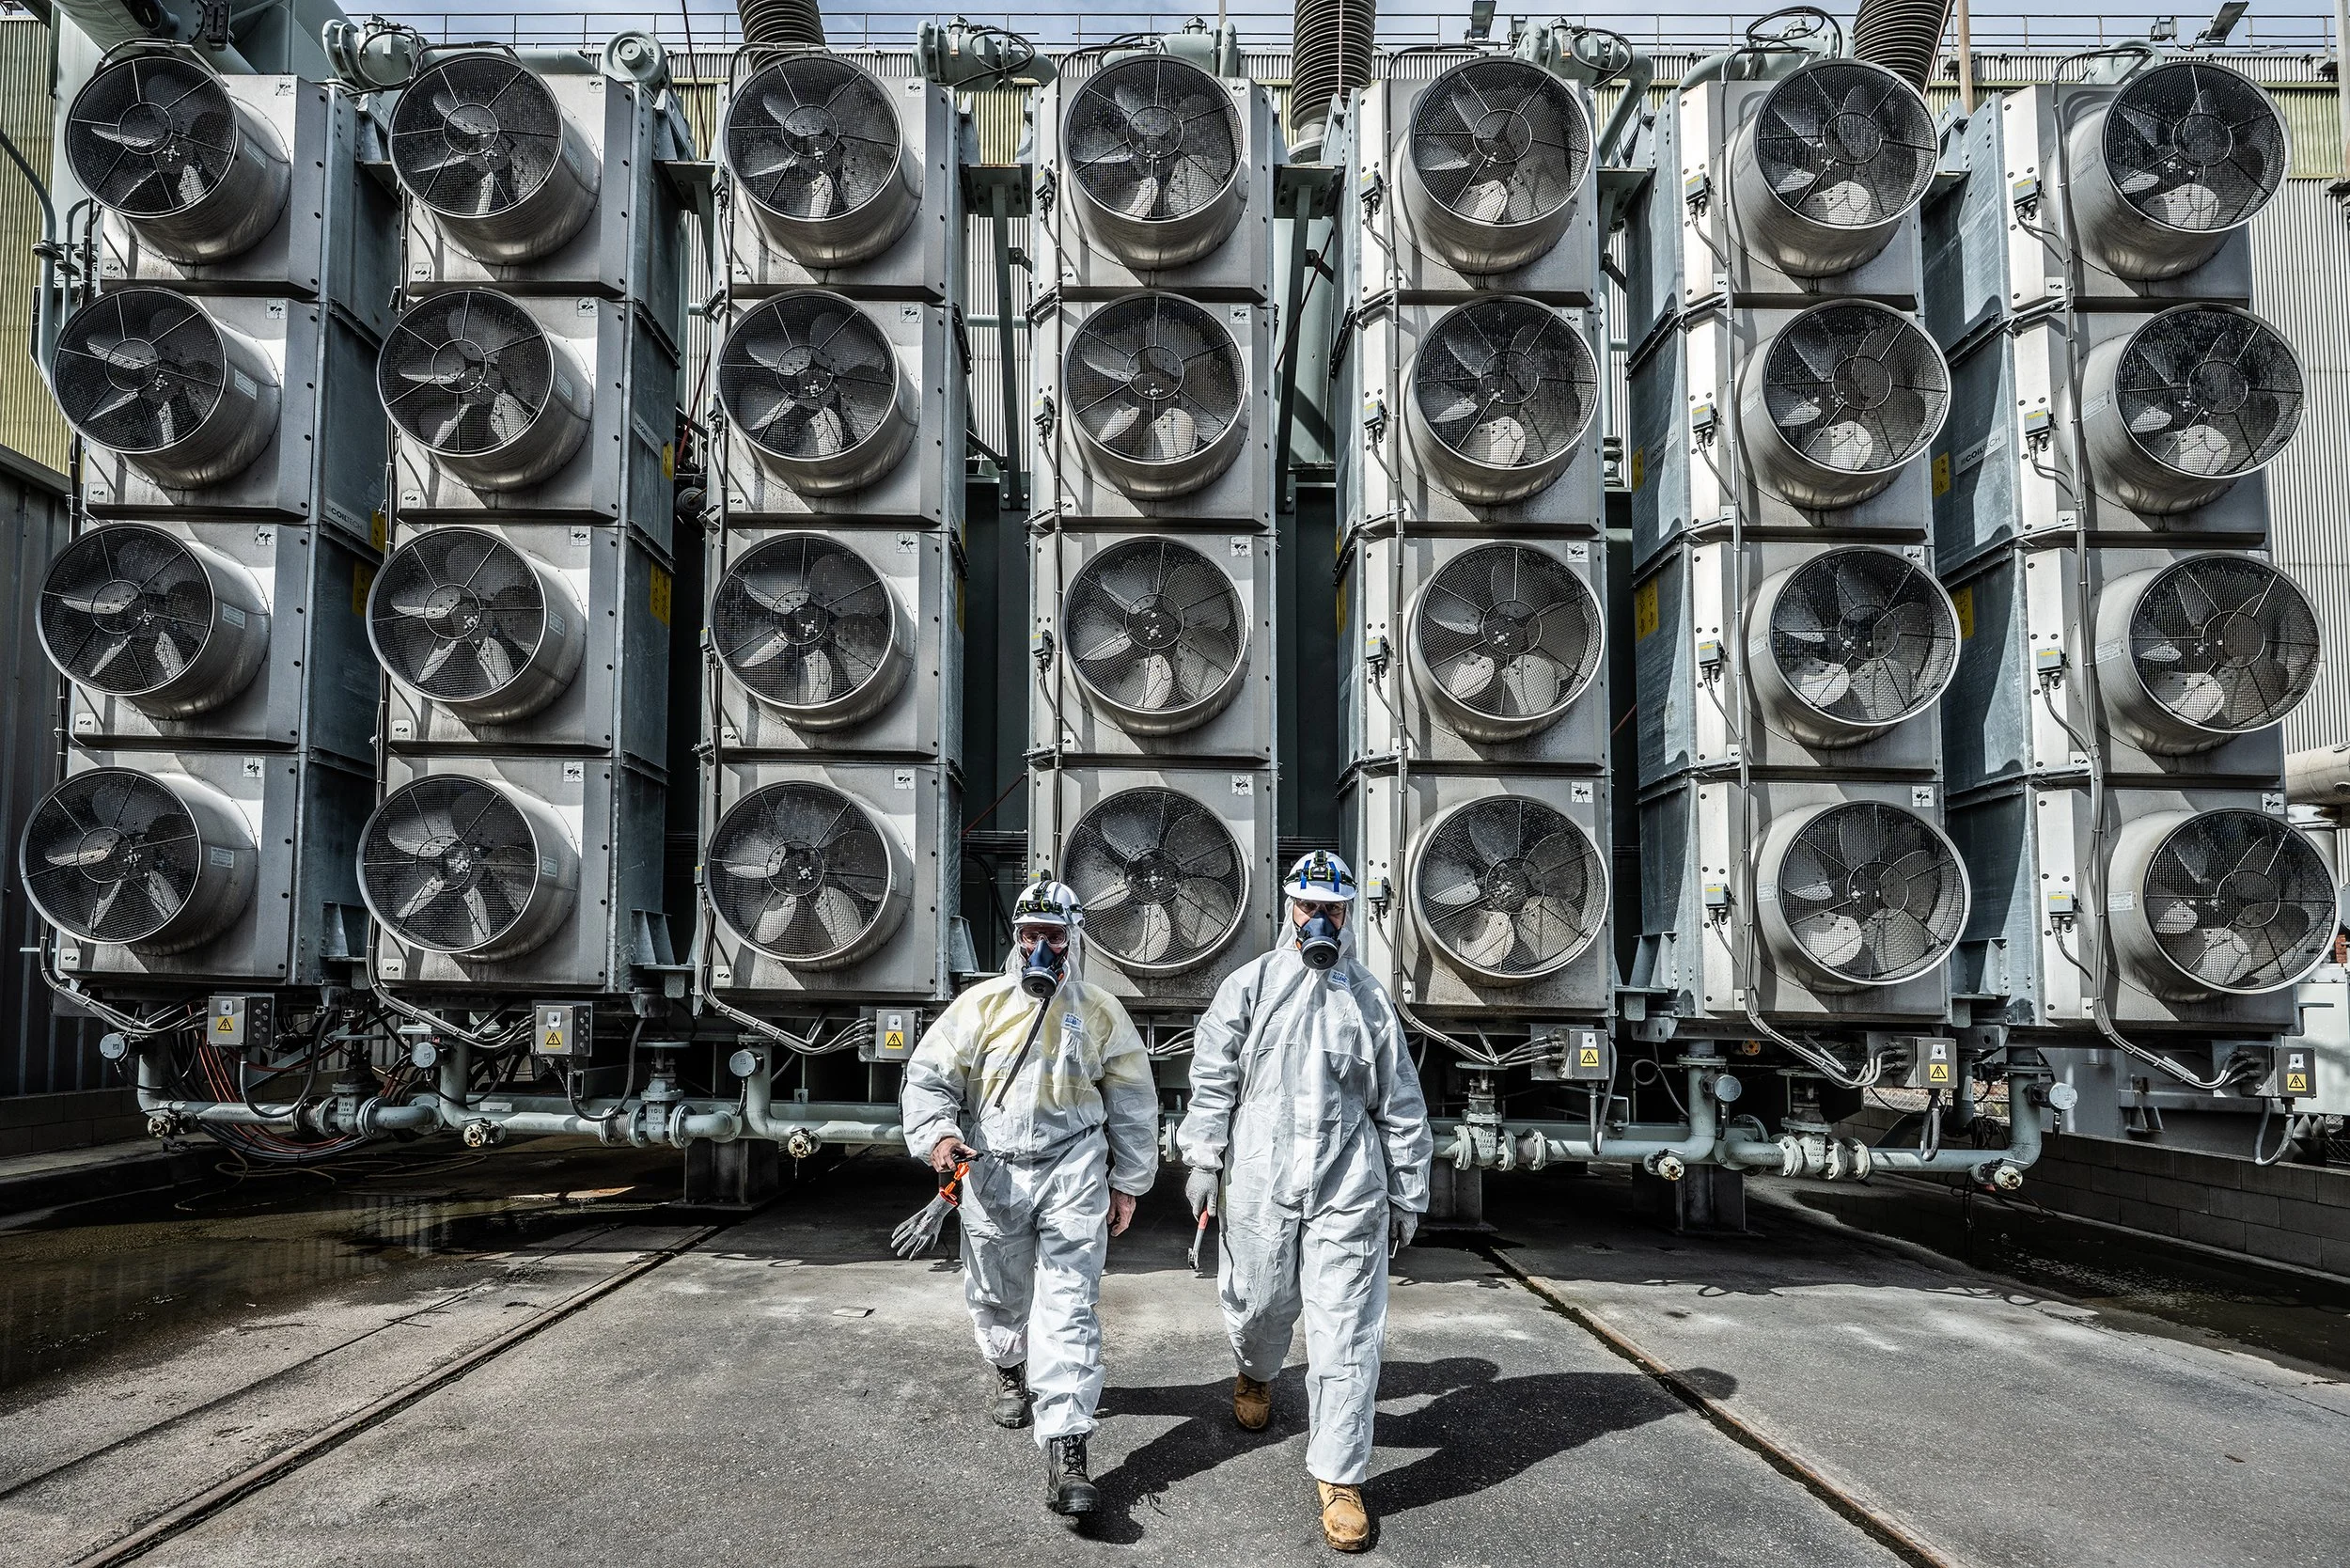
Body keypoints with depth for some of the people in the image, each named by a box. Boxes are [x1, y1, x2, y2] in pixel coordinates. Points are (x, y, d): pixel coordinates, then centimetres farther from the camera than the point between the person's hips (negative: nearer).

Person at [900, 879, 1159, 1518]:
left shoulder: (1101, 1013, 3)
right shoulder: (983, 1004, 1)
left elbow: (1133, 1104, 11)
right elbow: (928, 1075, 0)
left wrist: (1128, 1182, 11)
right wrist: (937, 1135, -19)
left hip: (1073, 1171, -1)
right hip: (992, 1171, 2)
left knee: (1068, 1307, -10)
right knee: (997, 1294, 17)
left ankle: (1066, 1453, -12)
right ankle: (1011, 1370, 50)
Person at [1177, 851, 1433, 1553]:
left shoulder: (1370, 999, 8)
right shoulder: (1249, 986, 4)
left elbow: (1402, 1108, 11)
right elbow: (1212, 1079, 4)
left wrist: (1407, 1196, 11)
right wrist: (1203, 1161, -2)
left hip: (1347, 1192, 0)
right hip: (1259, 1184, 0)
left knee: (1345, 1336, -2)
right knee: (1260, 1303, 15)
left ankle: (1339, 1479, 9)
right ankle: (1255, 1374, 51)